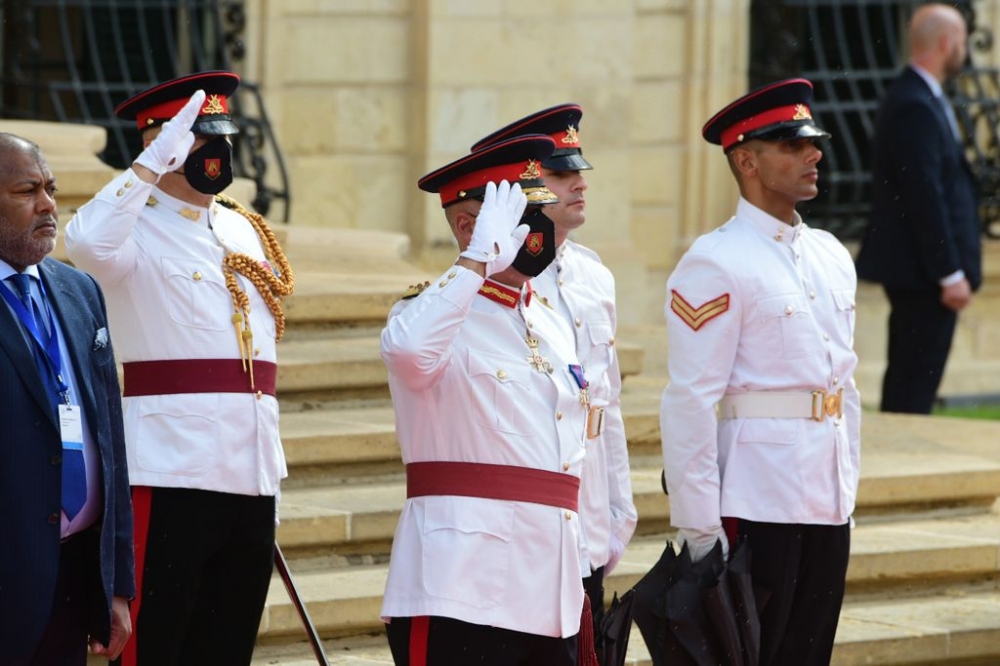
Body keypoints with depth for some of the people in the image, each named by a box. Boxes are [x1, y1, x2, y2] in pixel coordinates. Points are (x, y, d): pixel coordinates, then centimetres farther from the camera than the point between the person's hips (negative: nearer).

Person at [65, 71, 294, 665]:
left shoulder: (247, 231, 17)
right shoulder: (138, 228, -4)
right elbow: (87, 242, -30)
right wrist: (155, 163, -25)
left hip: (251, 481, 7)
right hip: (171, 476, -7)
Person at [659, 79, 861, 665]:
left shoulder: (832, 257, 14)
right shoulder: (715, 264, -10)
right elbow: (691, 401, -14)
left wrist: (847, 489, 15)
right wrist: (700, 528, -16)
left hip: (828, 505, 7)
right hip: (756, 501, -7)